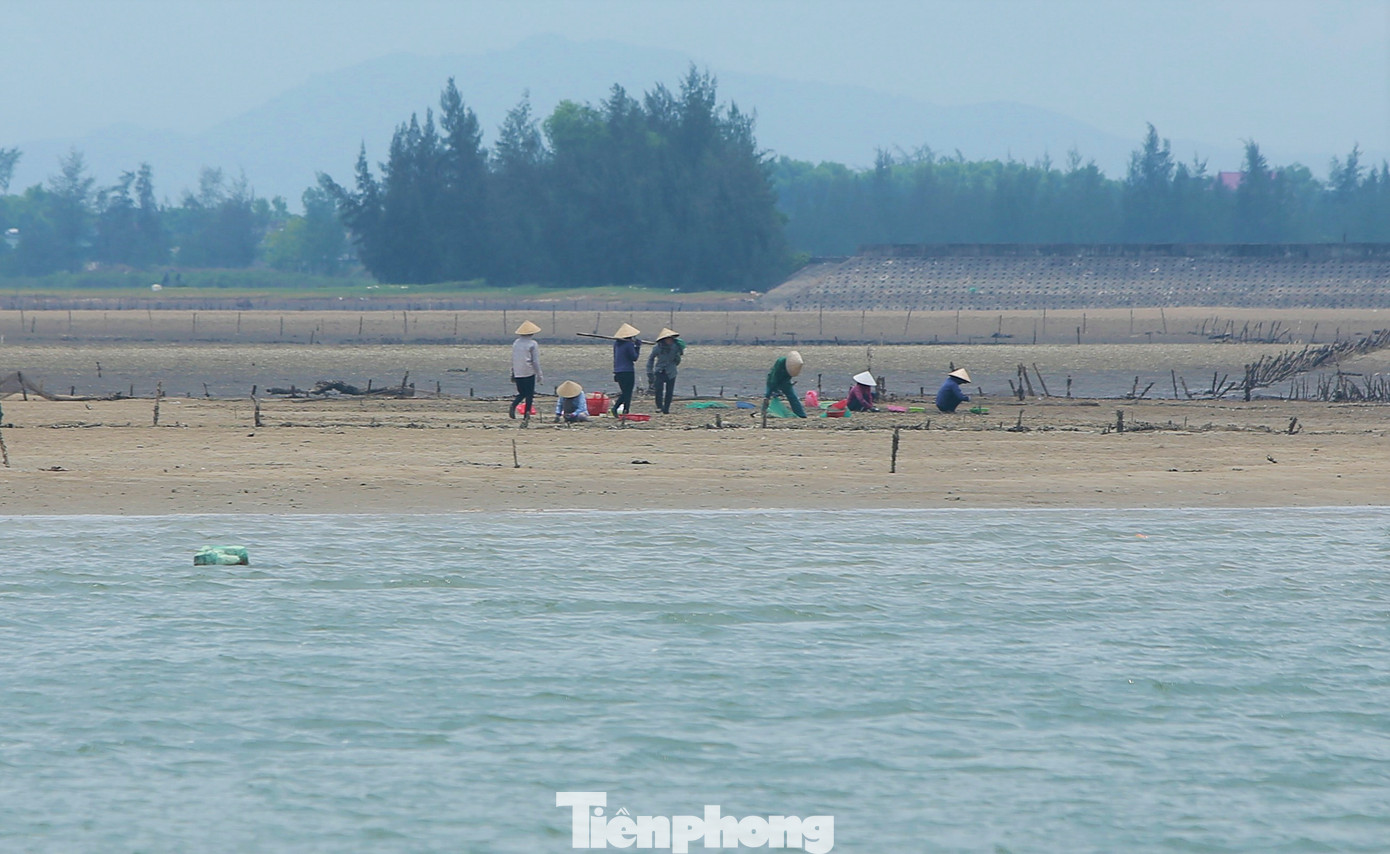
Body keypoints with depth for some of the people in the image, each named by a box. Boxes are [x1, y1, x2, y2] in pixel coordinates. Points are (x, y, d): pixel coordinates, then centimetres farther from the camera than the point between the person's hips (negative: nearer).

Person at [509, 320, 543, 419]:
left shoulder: (515, 343, 7)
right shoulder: (533, 344, -8)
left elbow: (513, 359, 14)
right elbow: (536, 361, -9)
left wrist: (512, 374, 22)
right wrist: (539, 374, -2)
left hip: (517, 373, 4)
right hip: (529, 372, -4)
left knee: (521, 393, 14)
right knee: (529, 393, 7)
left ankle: (513, 405, -12)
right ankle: (527, 412, 4)